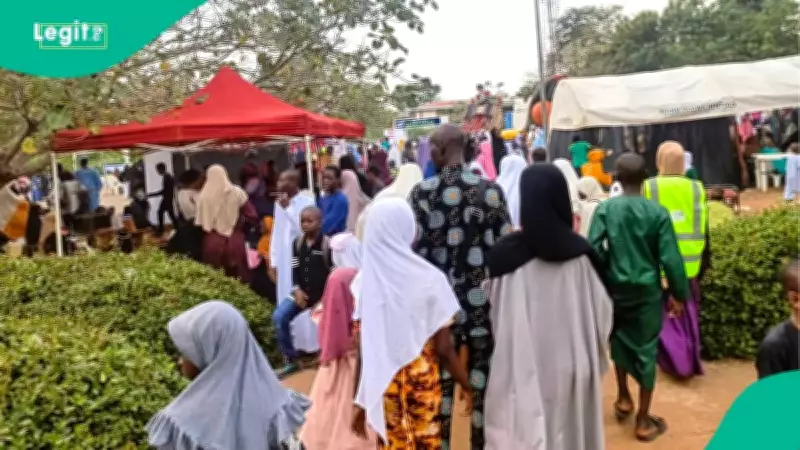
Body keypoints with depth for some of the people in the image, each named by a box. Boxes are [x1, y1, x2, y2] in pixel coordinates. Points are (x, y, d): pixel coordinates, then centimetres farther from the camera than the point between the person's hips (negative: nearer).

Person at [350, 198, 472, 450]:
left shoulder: (363, 282, -6)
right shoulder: (429, 278, -13)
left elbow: (363, 351, -4)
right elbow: (443, 348, -10)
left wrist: (360, 402, 6)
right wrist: (468, 386, 5)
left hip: (382, 383, 2)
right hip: (421, 380, -2)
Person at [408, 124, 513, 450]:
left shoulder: (421, 192, -7)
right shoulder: (490, 190, -6)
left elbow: (413, 249, -6)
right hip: (482, 298, 0)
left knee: (440, 375, 14)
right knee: (482, 373, 11)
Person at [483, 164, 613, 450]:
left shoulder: (505, 254, -14)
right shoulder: (581, 254, -8)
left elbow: (493, 311, -2)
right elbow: (602, 311, 1)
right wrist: (594, 356, 18)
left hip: (522, 367, -2)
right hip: (574, 364, 2)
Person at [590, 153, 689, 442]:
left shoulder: (605, 209, -8)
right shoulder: (658, 212, -10)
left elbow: (593, 250, -11)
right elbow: (670, 258, -9)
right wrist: (678, 294, 2)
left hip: (615, 288, 2)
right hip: (647, 291, -1)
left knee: (619, 340, 25)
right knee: (646, 350, 8)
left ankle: (623, 398, 35)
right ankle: (643, 421, 17)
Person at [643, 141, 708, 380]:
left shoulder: (649, 188, -9)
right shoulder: (696, 189, -2)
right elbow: (704, 231, 6)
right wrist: (703, 264, 16)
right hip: (688, 264, 2)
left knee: (664, 314, 10)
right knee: (688, 314, 16)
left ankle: (674, 362, 6)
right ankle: (691, 361, 23)